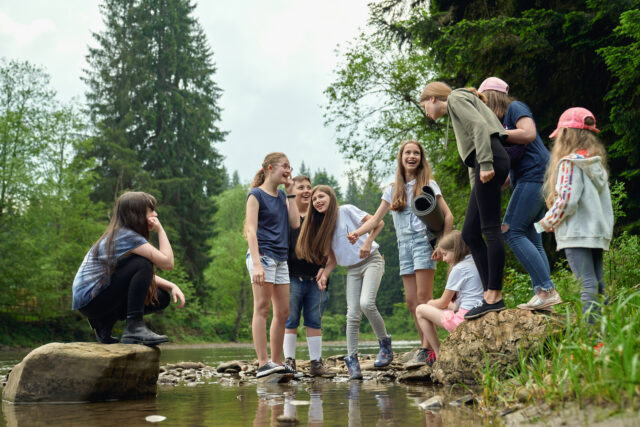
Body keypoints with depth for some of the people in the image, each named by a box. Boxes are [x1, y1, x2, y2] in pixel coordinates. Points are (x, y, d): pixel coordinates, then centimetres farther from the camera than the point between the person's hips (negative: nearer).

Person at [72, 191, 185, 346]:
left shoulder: (122, 235, 13)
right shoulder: (126, 236, -17)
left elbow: (147, 276, 14)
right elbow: (167, 262, -21)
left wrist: (171, 286, -2)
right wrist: (160, 229, -11)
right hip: (89, 301, -10)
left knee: (162, 298, 3)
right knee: (142, 264, -23)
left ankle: (104, 324, 9)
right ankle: (134, 327, -24)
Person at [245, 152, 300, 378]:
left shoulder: (282, 196, 18)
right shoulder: (256, 194, -3)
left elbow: (295, 223, 6)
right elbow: (251, 230, -11)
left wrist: (290, 193, 7)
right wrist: (257, 264, -21)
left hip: (281, 258, 8)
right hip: (263, 255, -8)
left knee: (283, 312, 7)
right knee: (262, 308, -9)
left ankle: (277, 362, 15)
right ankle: (263, 363, -11)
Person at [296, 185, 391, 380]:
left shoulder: (346, 210, -7)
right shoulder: (320, 227, 9)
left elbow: (378, 222, -7)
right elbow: (332, 258, 9)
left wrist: (368, 242, -20)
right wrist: (324, 275, -9)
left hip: (371, 261, -5)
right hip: (352, 269, 5)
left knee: (366, 303, -25)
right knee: (353, 314, -5)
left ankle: (385, 344, -5)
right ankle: (352, 360, -2)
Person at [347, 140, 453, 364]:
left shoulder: (428, 184, 6)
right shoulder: (392, 190, 17)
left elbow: (448, 216, 1)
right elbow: (376, 218, 13)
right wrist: (357, 232, -6)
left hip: (423, 240, -5)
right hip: (404, 245, 5)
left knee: (423, 297, -14)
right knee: (411, 301, -1)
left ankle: (432, 347, -12)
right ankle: (426, 346, 4)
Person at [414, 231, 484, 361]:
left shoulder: (458, 269, -11)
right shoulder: (476, 264, 14)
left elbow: (443, 303, -3)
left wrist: (430, 303, 16)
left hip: (465, 318, -9)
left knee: (420, 310, 2)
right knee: (434, 305, 25)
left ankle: (439, 354, 4)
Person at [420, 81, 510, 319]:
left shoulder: (456, 97, 5)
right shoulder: (458, 106, 32)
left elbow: (480, 125, -12)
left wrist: (485, 162, -21)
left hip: (491, 158, -10)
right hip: (489, 163, 10)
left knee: (490, 228, -11)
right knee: (470, 233, 5)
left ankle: (495, 296, -11)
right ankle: (490, 294, 2)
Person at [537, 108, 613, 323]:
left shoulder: (569, 162, -9)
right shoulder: (597, 163, 14)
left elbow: (567, 200, -17)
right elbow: (603, 199, 15)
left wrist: (548, 222, -2)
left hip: (577, 233, -8)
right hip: (598, 232, 8)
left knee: (588, 284, -12)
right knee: (597, 283, 10)